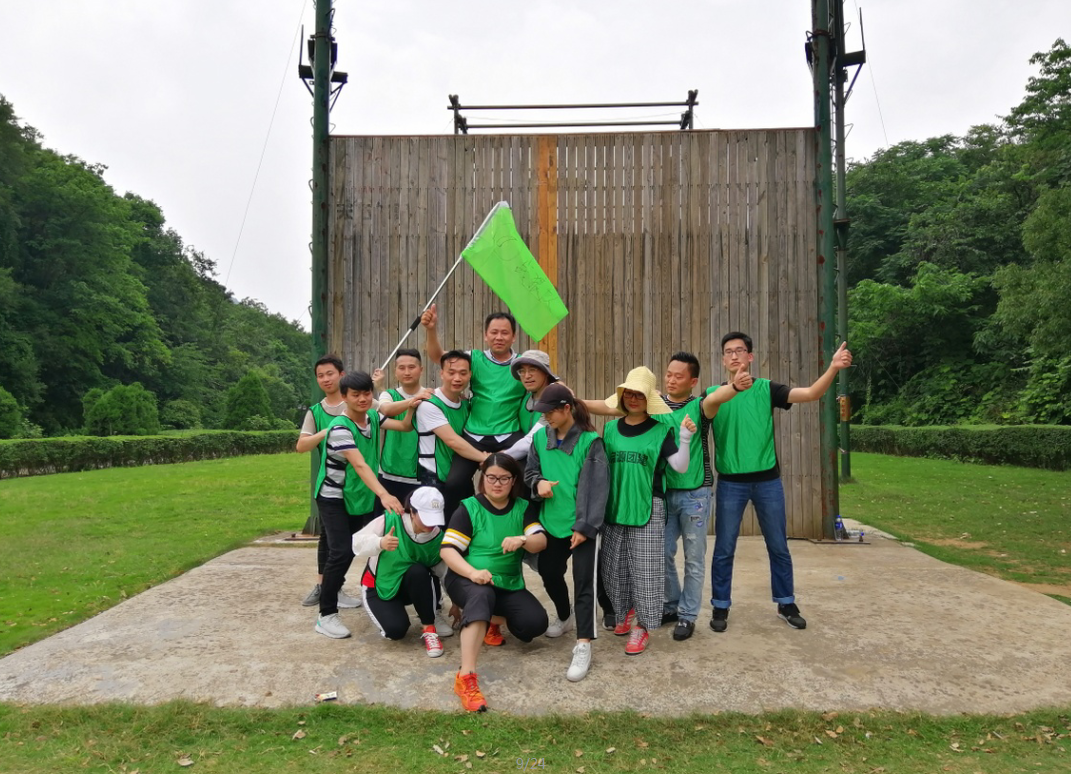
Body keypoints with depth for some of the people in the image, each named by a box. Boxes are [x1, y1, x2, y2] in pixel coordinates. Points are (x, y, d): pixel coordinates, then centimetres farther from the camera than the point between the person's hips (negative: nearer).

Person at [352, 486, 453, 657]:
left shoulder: (438, 538, -17)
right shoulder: (389, 521, -26)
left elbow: (445, 572, -6)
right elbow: (357, 543, -26)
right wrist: (380, 543, -47)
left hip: (414, 586, 2)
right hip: (379, 587, -2)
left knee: (418, 571, -35)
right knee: (396, 630, -27)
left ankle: (429, 627, -16)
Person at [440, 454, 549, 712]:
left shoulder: (522, 508, 4)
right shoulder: (468, 508, -6)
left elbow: (541, 542, -7)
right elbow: (447, 549, -13)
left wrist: (522, 540, -31)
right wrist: (473, 572, -30)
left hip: (508, 584, 5)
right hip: (466, 579, -4)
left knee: (536, 622, -17)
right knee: (482, 595, -39)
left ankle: (489, 621, 14)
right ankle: (465, 677, -45)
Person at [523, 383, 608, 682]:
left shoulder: (590, 441, -13)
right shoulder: (540, 437, 2)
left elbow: (597, 486, -15)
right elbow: (529, 471, 13)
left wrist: (585, 526, -17)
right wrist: (538, 482, -11)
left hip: (581, 526, -6)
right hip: (551, 523, 6)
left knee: (584, 582, -5)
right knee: (549, 574, 18)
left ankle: (583, 646, 1)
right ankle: (565, 616, 45)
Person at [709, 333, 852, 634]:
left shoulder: (767, 389, -1)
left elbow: (811, 393, -11)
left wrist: (833, 368, -26)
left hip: (768, 480, 1)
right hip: (730, 483, -1)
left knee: (778, 547, 13)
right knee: (724, 549, 7)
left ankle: (786, 604, 30)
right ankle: (721, 607, 21)